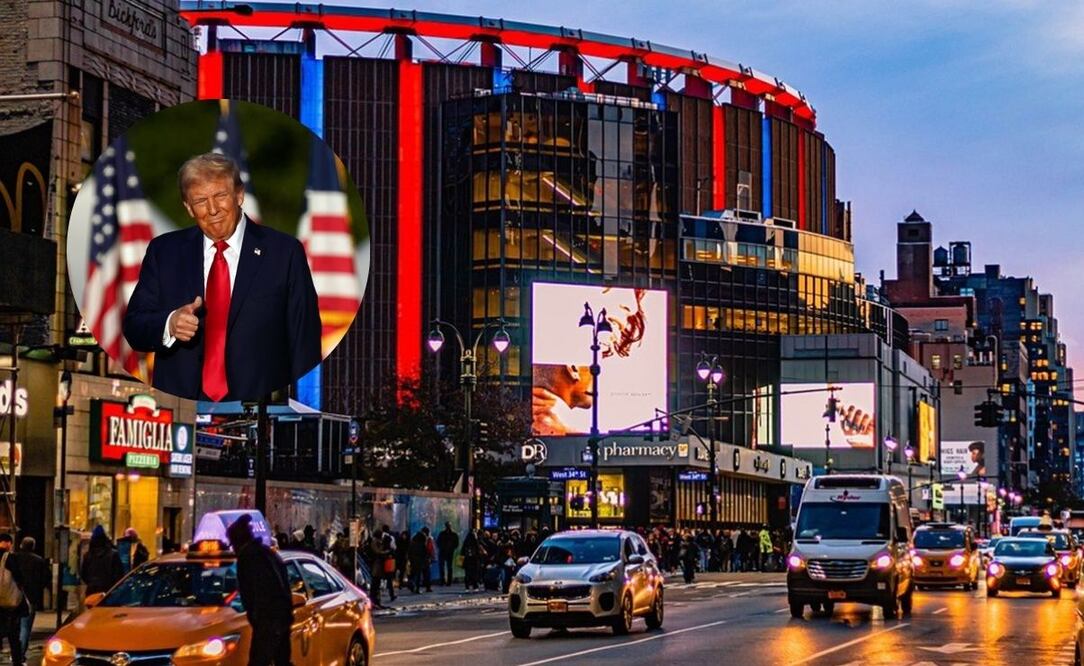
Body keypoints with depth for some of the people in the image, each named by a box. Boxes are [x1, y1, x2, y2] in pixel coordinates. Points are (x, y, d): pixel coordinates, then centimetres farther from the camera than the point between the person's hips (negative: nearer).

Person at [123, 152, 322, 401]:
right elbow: (133, 327, 6)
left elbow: (305, 341, 1)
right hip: (179, 406, 2)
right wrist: (169, 324, -14)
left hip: (260, 409, -2)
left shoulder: (284, 252, 2)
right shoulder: (163, 251, 9)